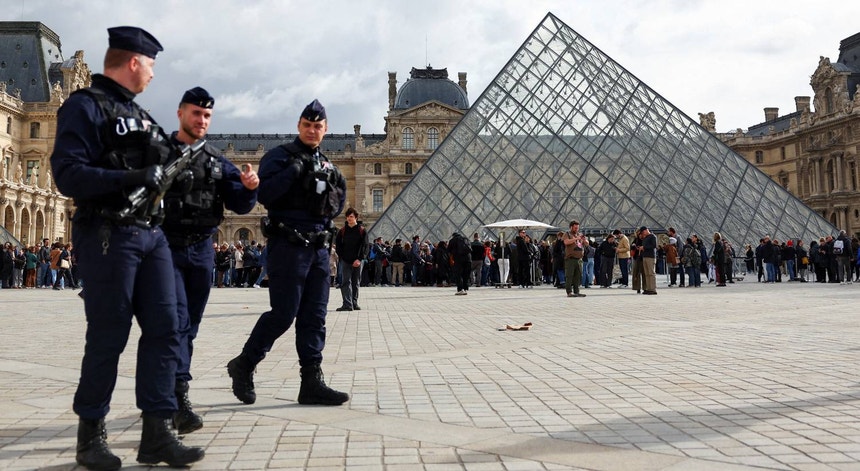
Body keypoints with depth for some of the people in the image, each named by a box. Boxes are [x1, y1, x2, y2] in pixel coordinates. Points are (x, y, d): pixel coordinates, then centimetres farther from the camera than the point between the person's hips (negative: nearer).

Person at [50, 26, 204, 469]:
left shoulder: (138, 113, 20)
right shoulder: (86, 105, -5)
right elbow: (68, 175, -16)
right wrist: (132, 178, -23)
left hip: (151, 233, 8)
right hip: (108, 235, -8)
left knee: (164, 330, 3)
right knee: (108, 338, 0)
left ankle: (157, 433, 9)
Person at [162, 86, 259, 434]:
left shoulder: (217, 161, 12)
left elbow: (239, 204, 6)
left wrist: (249, 187, -12)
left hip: (202, 250, 5)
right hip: (167, 248, -5)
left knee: (190, 326, 10)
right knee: (177, 320, -14)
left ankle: (167, 394, 23)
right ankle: (179, 398, -16)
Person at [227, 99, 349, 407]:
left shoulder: (325, 165, 19)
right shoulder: (280, 156, -2)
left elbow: (337, 207, 23)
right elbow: (264, 194, -17)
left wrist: (336, 188, 5)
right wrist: (294, 170, -19)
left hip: (319, 248, 7)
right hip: (288, 245, -7)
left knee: (314, 318, 5)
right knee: (283, 314, -6)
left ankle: (312, 382, 8)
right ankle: (243, 365, 13)